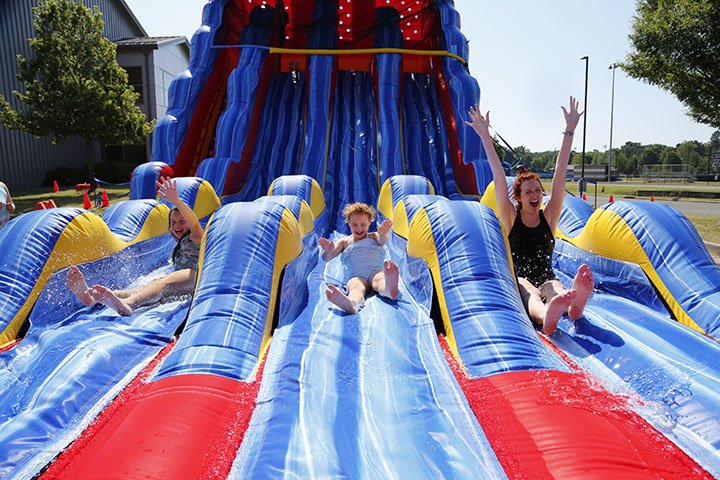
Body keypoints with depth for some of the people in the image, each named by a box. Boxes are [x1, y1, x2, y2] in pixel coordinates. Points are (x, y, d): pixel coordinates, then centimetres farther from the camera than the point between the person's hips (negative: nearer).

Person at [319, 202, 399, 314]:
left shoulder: (373, 236, 25)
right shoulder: (344, 242, 27)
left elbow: (382, 241, -1)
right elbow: (327, 258, 16)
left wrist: (383, 234, -29)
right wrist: (328, 251, -11)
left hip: (376, 271, 0)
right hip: (356, 277, 0)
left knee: (381, 279, -38)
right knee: (356, 287, -38)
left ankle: (389, 288, -76)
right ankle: (351, 303, -75)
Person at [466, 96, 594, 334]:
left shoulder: (549, 217, 8)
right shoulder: (511, 219, 2)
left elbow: (560, 173, 3)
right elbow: (498, 177, -4)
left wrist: (569, 131, 0)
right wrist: (484, 135, -8)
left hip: (547, 278, 2)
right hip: (518, 280, -2)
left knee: (554, 286, -34)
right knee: (529, 291, -36)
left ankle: (573, 304, -68)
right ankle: (547, 315, -70)